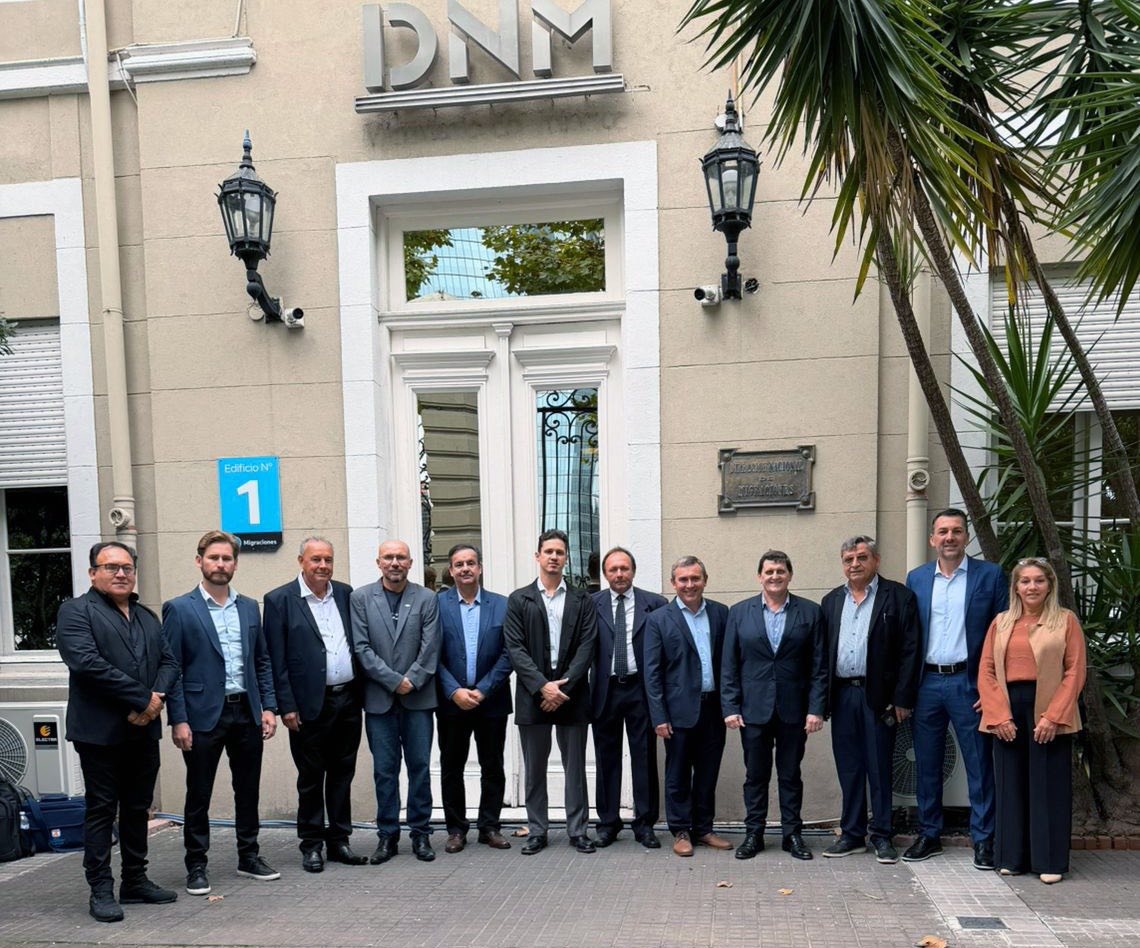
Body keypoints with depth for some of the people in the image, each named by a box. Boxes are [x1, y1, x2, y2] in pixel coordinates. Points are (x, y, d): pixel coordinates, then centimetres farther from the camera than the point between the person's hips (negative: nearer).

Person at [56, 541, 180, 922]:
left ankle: (135, 881, 24)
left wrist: (157, 698, -10)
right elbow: (87, 663, -18)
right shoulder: (76, 611, -5)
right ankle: (101, 890, 13)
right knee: (101, 810, 3)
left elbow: (169, 662, 11)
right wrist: (142, 698, -18)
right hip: (101, 731, -6)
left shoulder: (147, 616, 16)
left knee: (138, 808, 13)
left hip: (144, 730, 6)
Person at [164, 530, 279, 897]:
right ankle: (196, 866, 21)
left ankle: (249, 856, 28)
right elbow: (171, 668, -6)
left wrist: (268, 707, 5)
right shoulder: (179, 609, -4)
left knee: (248, 790, 13)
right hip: (204, 715, -4)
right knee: (198, 795, 7)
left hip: (247, 712, 4)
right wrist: (178, 720, -11)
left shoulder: (250, 607, 10)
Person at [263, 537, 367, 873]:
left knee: (342, 774, 13)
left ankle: (339, 840, 25)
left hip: (348, 700, 4)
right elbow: (276, 659, -7)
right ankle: (312, 845, 21)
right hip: (310, 704, -4)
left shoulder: (345, 593, 8)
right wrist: (286, 706, -10)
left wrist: (361, 693, 7)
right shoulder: (280, 600, -5)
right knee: (311, 778, 8)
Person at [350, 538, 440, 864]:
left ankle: (421, 833, 18)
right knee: (384, 770, 7)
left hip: (418, 698, 0)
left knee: (420, 766, 6)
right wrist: (394, 680, -11)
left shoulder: (427, 599, 3)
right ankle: (387, 835, 18)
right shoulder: (361, 598, 2)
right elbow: (361, 647, -4)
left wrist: (410, 681, -12)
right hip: (379, 699, 0)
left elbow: (430, 648, -2)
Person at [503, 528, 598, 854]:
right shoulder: (519, 600, 4)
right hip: (533, 694, 0)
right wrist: (542, 686, -14)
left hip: (572, 694, 0)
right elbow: (516, 648, -4)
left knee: (575, 766, 8)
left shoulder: (582, 600, 7)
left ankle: (577, 830, 18)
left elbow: (587, 646, -2)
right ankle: (537, 831, 19)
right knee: (534, 768, 8)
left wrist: (563, 685, -12)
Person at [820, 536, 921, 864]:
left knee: (879, 767, 4)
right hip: (842, 695, 4)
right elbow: (822, 651, 11)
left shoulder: (898, 597, -3)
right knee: (848, 768, 11)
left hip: (878, 695, -4)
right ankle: (852, 834, 22)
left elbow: (909, 651, -6)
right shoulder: (831, 601, 11)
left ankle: (882, 836, 17)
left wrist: (902, 699, -11)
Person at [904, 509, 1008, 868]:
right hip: (926, 684, 3)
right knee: (926, 764, 11)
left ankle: (983, 839, 17)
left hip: (969, 683, -3)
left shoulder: (990, 575, 0)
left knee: (979, 764, 4)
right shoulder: (916, 578, 8)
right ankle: (928, 835, 23)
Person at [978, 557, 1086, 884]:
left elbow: (1075, 672, -4)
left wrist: (1053, 716, -12)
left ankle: (1050, 861, 13)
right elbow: (986, 671, 6)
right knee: (1011, 785, 7)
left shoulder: (1066, 621, 3)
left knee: (1049, 786, 3)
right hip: (1008, 711, 3)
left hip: (1051, 713, -2)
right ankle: (1013, 857, 17)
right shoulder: (1001, 623, 10)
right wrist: (1000, 715, -6)